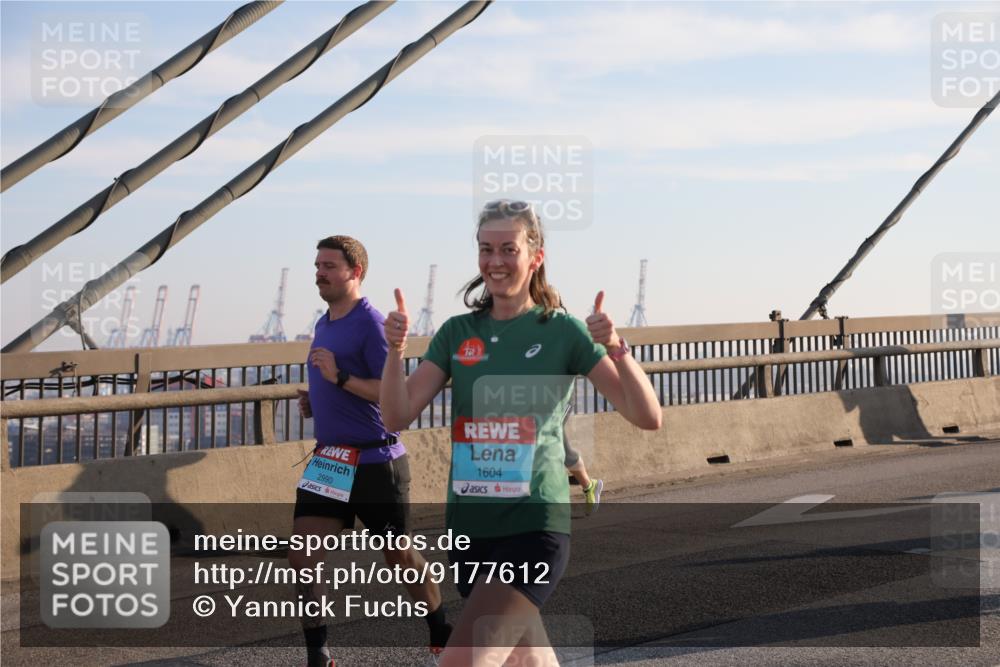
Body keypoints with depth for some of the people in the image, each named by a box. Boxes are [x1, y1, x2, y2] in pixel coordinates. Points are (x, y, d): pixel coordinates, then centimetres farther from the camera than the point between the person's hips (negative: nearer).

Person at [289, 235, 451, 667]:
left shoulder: (371, 323, -13)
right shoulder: (323, 325, 13)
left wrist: (339, 377, -27)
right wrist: (314, 403, 7)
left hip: (375, 461, -7)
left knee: (400, 557, 8)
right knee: (302, 556, -4)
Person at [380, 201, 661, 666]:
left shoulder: (563, 331, -4)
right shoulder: (457, 333, 7)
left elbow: (648, 418, -8)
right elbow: (397, 416, -1)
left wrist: (616, 349, -23)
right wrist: (395, 350, -16)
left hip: (534, 528, -5)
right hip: (468, 527, 5)